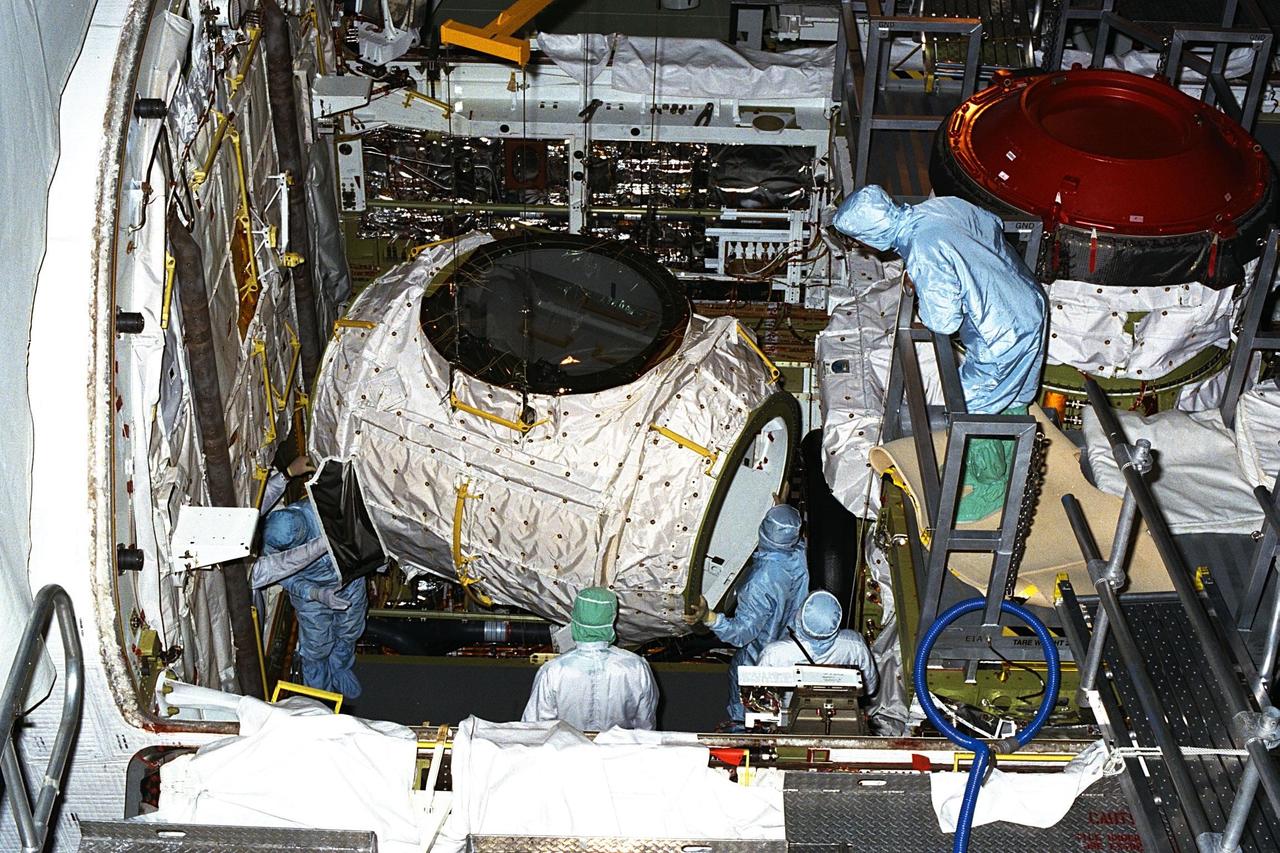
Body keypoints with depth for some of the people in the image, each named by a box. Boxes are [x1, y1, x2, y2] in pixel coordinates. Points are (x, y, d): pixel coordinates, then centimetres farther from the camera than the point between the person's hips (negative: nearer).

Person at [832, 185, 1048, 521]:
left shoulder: (924, 253, -29)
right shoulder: (940, 205, -5)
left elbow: (944, 322, -24)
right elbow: (992, 224, 13)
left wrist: (921, 292, -4)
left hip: (1004, 335, -9)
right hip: (1029, 305, 9)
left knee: (970, 410, 9)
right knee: (1010, 398, 26)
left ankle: (992, 488, 27)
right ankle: (1007, 466, 46)